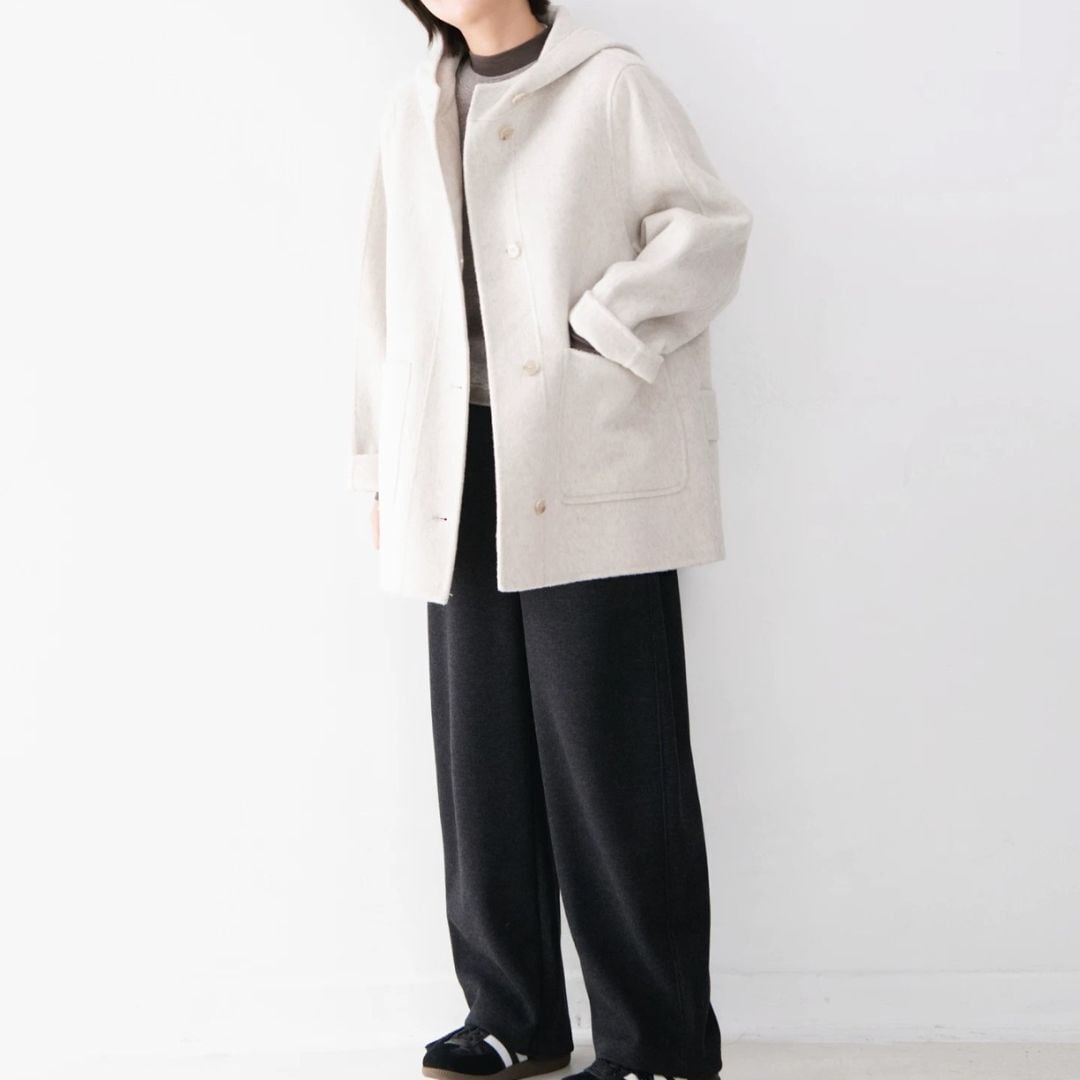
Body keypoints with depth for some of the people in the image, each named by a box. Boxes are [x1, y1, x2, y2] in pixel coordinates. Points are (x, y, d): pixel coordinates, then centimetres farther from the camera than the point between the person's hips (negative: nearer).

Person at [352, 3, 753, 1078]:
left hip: (590, 464, -5)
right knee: (482, 746, 6)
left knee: (609, 746, -4)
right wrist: (382, 465, 14)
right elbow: (387, 296, 18)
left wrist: (598, 333, -12)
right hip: (462, 472, 5)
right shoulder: (412, 111, 17)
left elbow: (710, 225, -3)